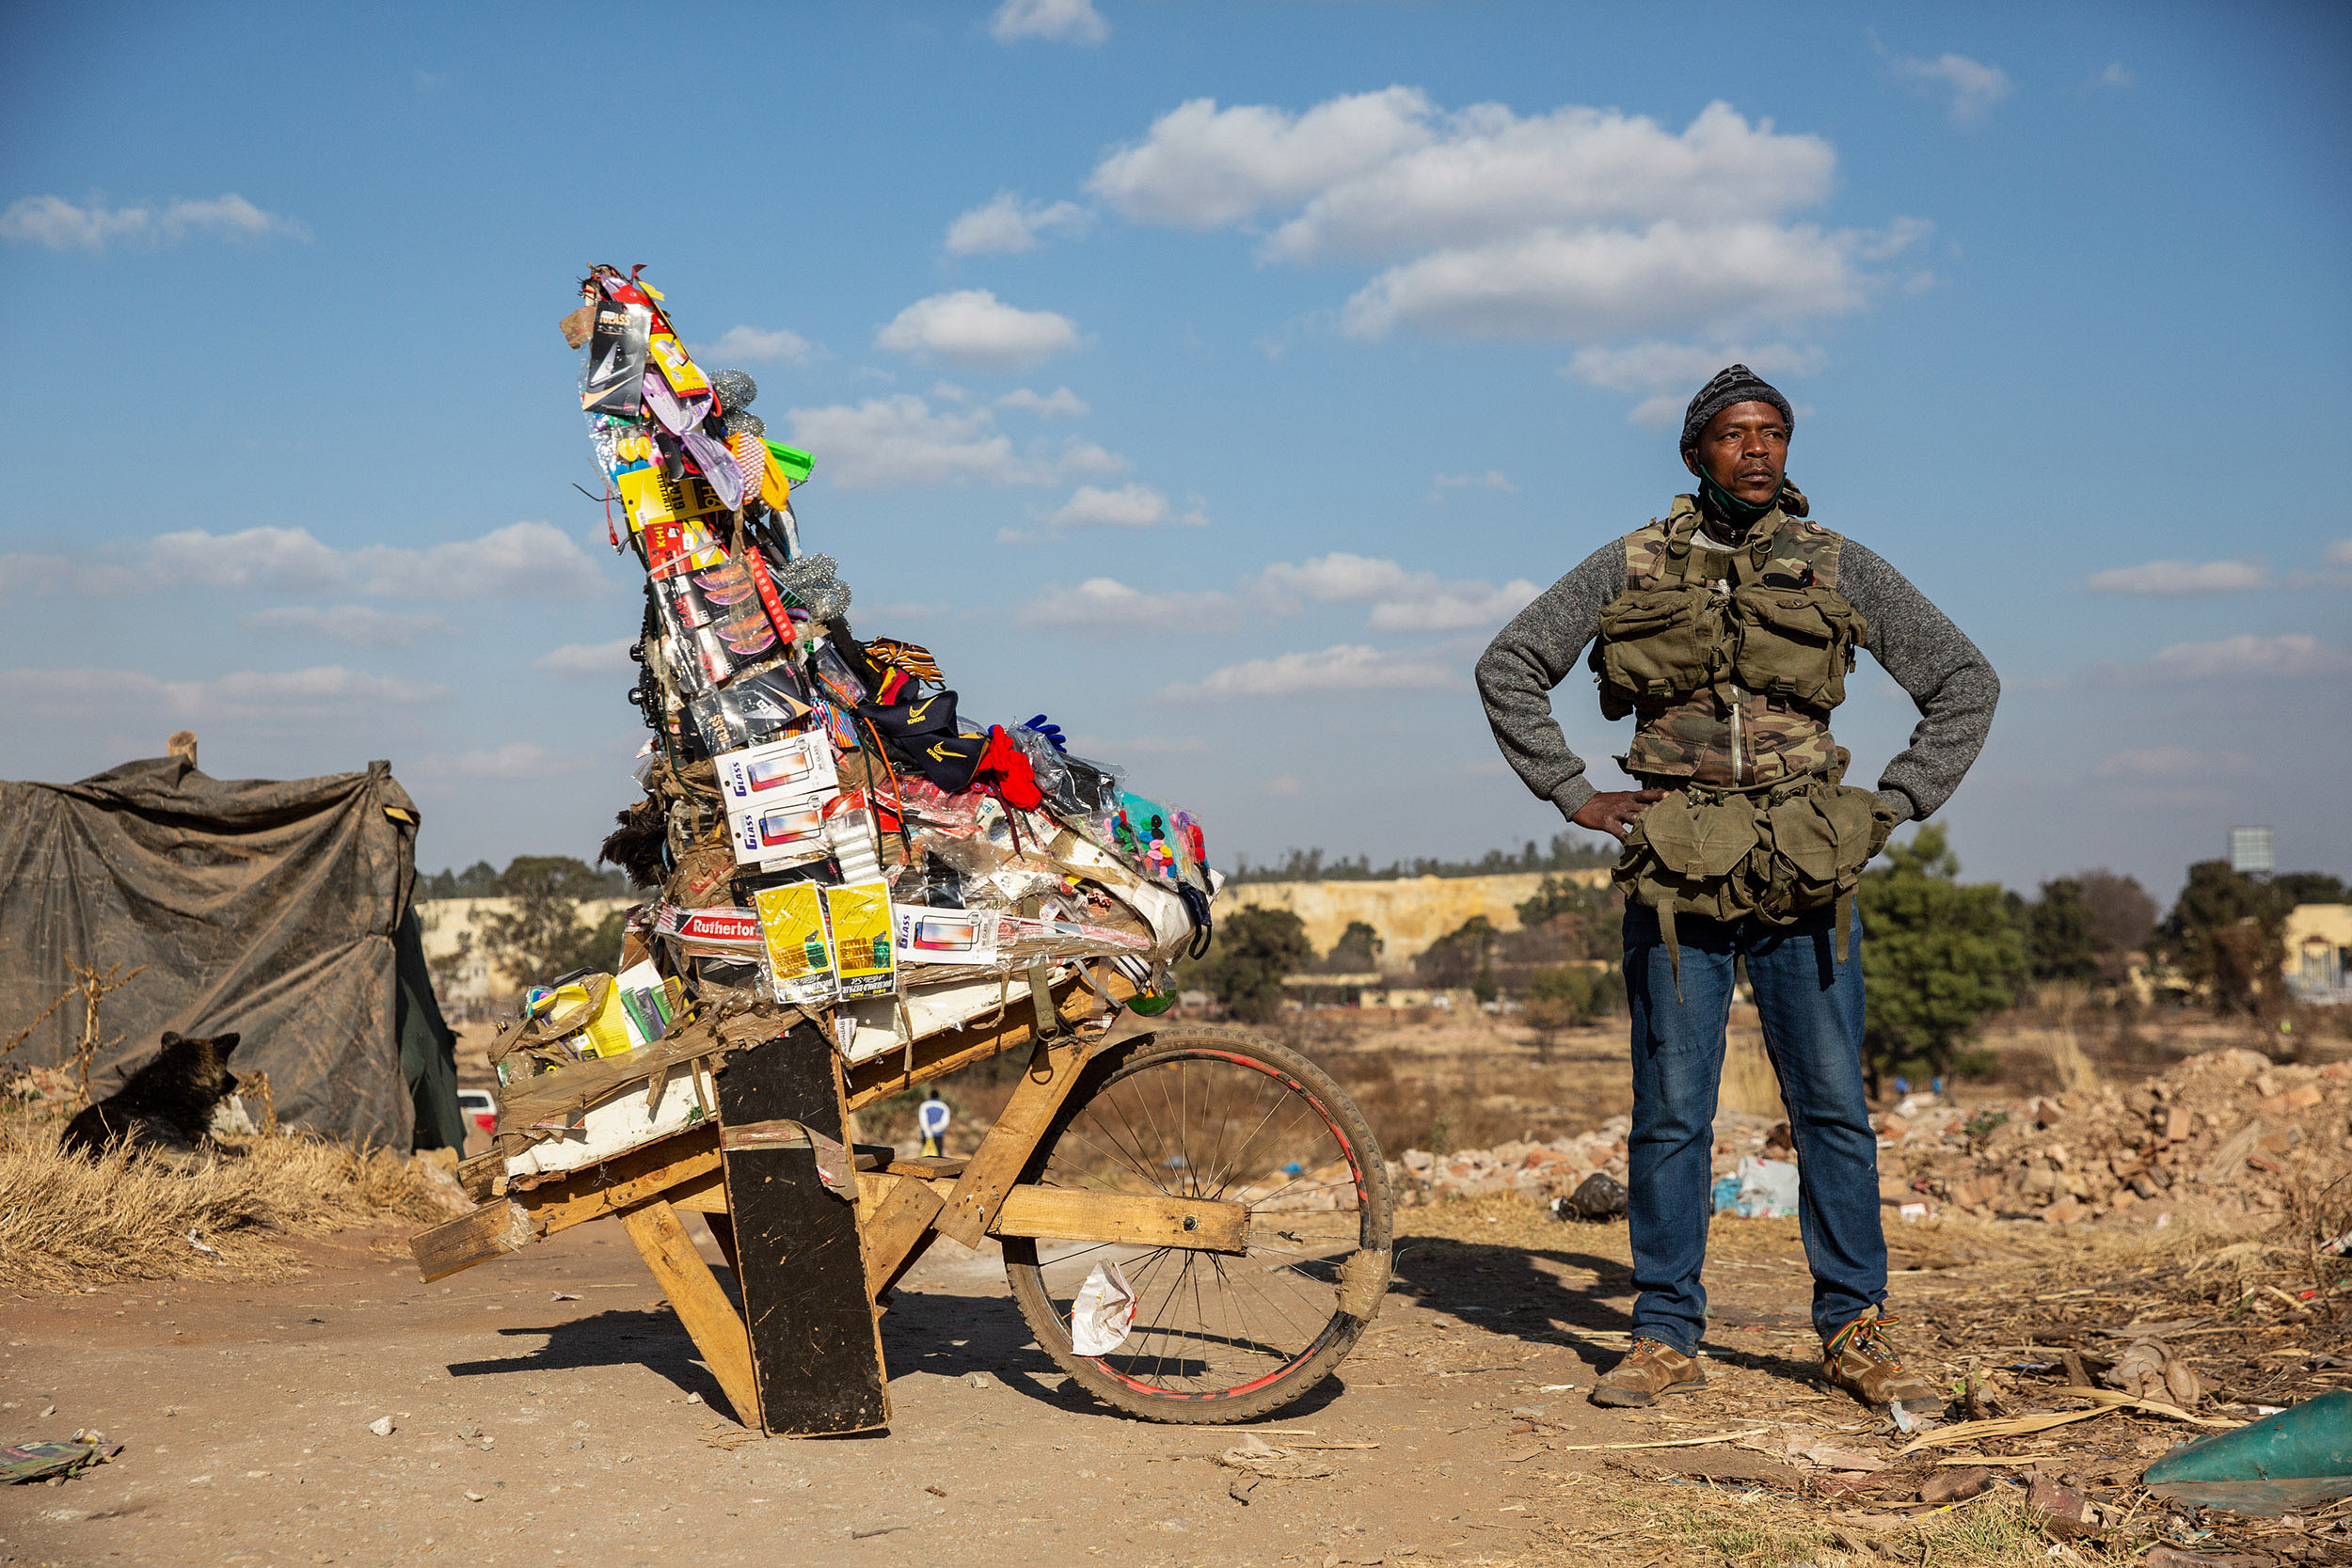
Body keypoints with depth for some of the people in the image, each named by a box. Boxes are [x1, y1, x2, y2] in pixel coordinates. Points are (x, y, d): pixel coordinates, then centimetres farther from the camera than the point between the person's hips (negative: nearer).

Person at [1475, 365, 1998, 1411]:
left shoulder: (1839, 570, 7)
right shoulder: (1633, 567, 6)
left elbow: (1965, 682, 13)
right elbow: (1508, 669, 11)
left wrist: (1893, 805, 5)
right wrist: (1575, 796, 4)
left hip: (1808, 881, 1)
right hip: (1676, 879, 0)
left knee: (1833, 1107, 3)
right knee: (1670, 1115, 2)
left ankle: (1855, 1333, 15)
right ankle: (1666, 1340, 12)